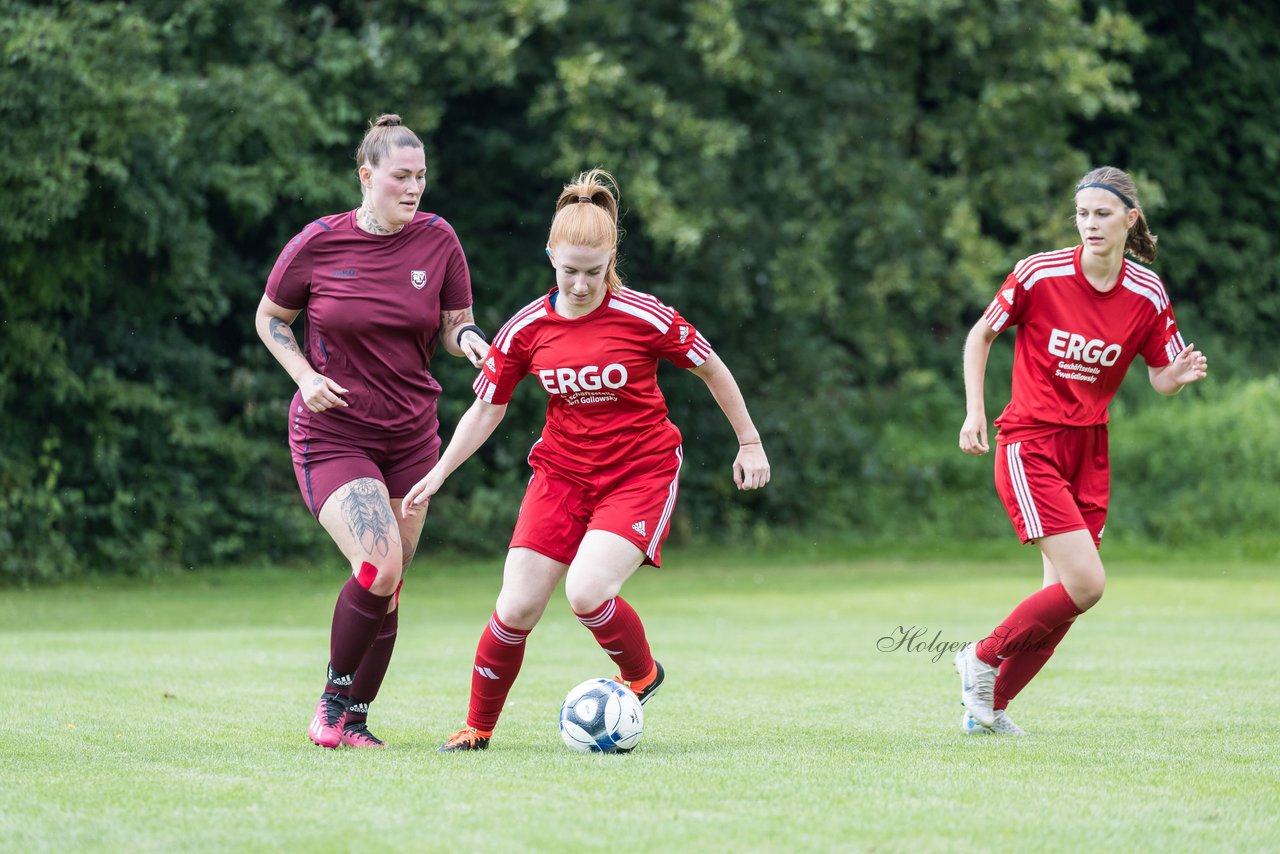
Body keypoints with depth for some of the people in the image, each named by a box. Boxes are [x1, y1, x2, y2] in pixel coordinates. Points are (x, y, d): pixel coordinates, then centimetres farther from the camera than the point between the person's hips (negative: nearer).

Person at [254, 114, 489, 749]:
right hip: (332, 435, -4)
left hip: (411, 436, 4)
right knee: (379, 568, -21)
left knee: (387, 589, 5)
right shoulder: (318, 244, -9)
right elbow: (270, 319, 5)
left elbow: (454, 325, 8)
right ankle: (334, 696, 1)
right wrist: (306, 376, -10)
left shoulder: (438, 240, -2)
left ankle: (353, 720, 21)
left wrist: (470, 339, -16)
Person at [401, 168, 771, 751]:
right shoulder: (527, 329, -6)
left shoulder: (645, 318, -15)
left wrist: (749, 442, 6)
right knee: (516, 608, -5)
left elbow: (712, 370, 0)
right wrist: (437, 474, 1)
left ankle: (641, 676, 7)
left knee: (586, 591, -24)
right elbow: (487, 408, 6)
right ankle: (478, 727, 15)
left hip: (642, 471, -3)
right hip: (562, 470, 3)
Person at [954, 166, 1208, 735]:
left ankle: (989, 705, 21)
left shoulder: (1147, 294, -2)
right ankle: (982, 657, 4)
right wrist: (975, 410, -6)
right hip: (1029, 446, -5)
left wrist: (1181, 375, -18)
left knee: (1064, 595, 4)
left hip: (1089, 450, 5)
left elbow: (1161, 378, 6)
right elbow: (981, 335, 2)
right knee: (1086, 584, -17)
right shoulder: (1039, 274, -12)